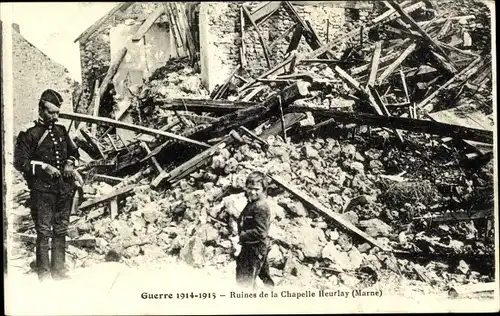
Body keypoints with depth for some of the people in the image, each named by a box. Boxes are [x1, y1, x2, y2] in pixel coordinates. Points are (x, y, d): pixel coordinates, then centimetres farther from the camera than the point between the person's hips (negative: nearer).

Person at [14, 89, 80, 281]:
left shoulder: (61, 130, 14)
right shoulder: (28, 133, -4)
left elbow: (74, 151, 27)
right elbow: (19, 161, -5)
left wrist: (70, 163, 6)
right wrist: (44, 167, -14)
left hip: (65, 188, 6)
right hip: (42, 190, -5)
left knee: (61, 231, 11)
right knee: (44, 232, -3)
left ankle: (58, 270, 22)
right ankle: (44, 274, 6)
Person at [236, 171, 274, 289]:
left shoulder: (261, 207, -23)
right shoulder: (252, 203, 8)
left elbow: (260, 232, -27)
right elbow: (244, 223, 20)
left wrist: (243, 235, -18)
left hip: (255, 249, -10)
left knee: (245, 280, -2)